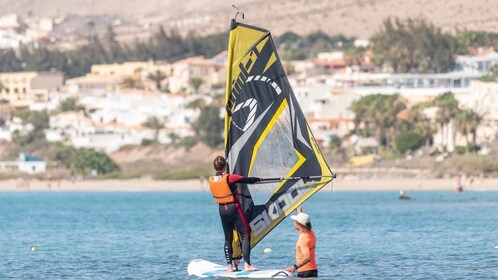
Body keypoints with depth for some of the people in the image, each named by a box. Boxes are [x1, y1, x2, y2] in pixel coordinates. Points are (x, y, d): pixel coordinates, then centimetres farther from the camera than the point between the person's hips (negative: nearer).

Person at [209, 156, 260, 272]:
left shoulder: (211, 180, 0)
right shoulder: (230, 178, -16)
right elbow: (247, 180, -9)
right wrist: (258, 179, 10)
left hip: (222, 210, 6)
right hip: (234, 208, -6)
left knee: (228, 238, 15)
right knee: (245, 236, -2)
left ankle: (229, 266, 11)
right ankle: (247, 265, -13)